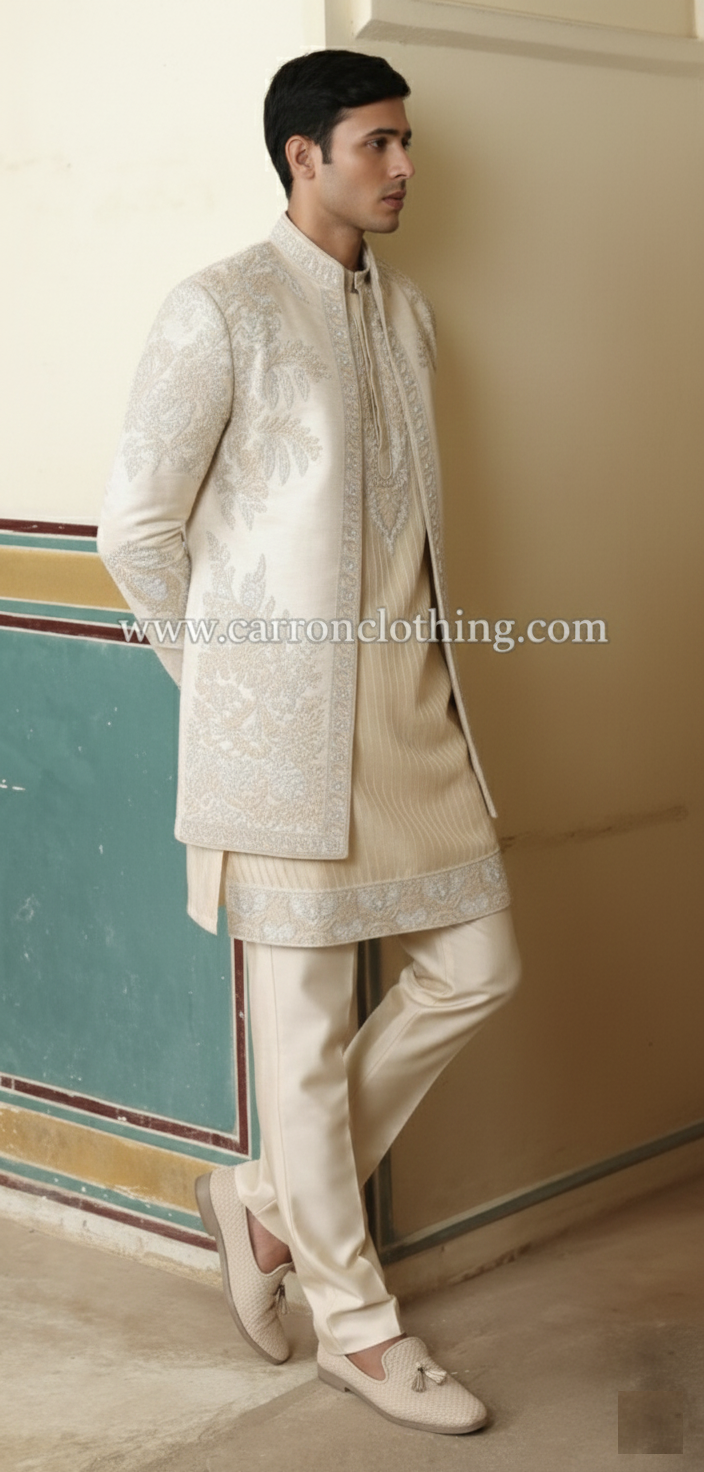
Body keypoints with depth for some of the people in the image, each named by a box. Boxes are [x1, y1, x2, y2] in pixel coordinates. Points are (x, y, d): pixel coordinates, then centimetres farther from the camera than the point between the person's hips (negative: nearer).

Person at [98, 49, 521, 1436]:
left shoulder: (407, 311, 13)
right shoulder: (219, 311, -9)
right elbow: (137, 525, -7)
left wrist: (426, 672, 14)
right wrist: (227, 680, 0)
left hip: (410, 700, 7)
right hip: (287, 715, -7)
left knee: (476, 968, 8)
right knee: (308, 1019, 2)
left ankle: (269, 1199, 24)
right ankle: (354, 1319, 16)